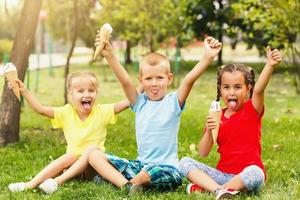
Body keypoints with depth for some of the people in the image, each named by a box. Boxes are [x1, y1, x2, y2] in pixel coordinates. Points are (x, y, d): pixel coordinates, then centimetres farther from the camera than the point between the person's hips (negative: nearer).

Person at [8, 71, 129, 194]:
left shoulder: (101, 111, -5)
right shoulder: (67, 113, 0)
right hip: (74, 161, 2)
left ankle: (58, 180, -39)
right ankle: (31, 184, -36)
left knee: (93, 148, -30)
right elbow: (41, 109, -7)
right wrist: (24, 91, -15)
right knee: (69, 156, -30)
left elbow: (124, 104, -15)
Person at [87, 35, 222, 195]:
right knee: (94, 155, -6)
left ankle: (132, 183, -12)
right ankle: (126, 186, -25)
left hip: (166, 168, -4)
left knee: (173, 177, -40)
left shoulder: (173, 102, -1)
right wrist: (109, 55, -22)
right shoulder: (139, 102, 7)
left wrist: (207, 58, -33)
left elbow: (189, 79, -18)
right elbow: (124, 80, -8)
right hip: (140, 164, 4)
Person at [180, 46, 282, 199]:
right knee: (185, 162, -10)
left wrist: (270, 65, -41)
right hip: (223, 174, 4)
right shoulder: (216, 117, 8)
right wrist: (208, 131, -14)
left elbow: (258, 89, -25)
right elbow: (203, 153, 4)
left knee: (255, 173, -38)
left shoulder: (252, 110, 0)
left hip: (245, 175, -4)